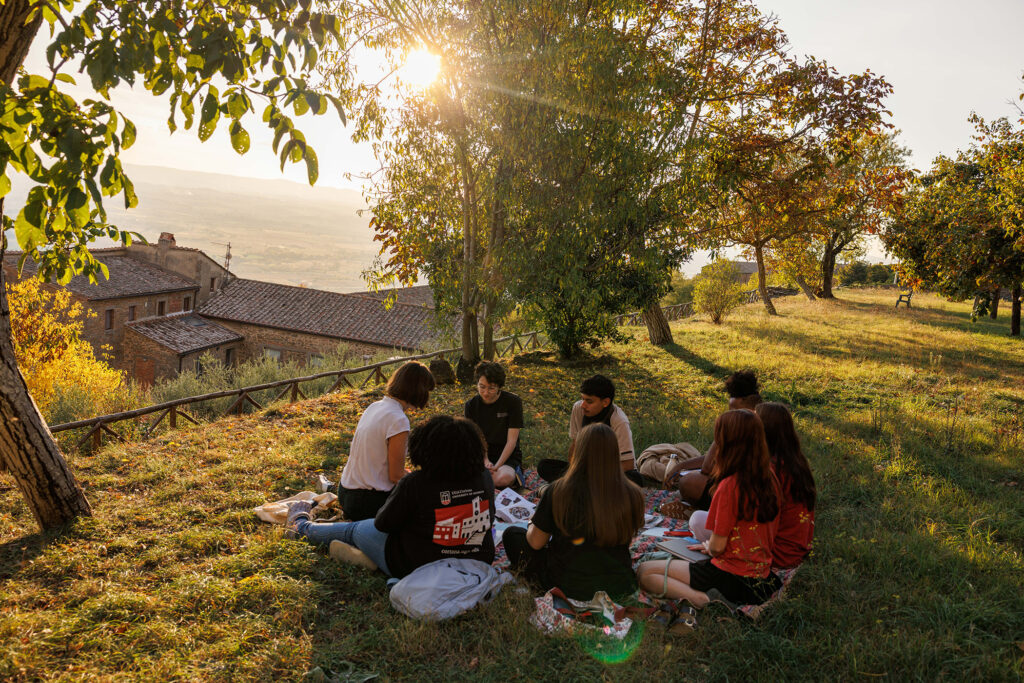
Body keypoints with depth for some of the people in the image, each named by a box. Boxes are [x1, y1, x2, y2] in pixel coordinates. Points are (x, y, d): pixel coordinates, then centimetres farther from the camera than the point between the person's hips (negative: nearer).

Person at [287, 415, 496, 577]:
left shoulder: (415, 484, -24)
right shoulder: (484, 478, -10)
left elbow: (383, 524, -10)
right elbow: (489, 520, 8)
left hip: (417, 567, -4)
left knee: (354, 530, 22)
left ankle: (302, 525, 46)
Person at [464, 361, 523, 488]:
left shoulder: (513, 402, -10)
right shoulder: (471, 405, 0)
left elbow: (511, 441, -11)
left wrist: (497, 466, -21)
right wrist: (486, 461, -21)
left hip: (507, 455, -3)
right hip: (482, 455, 3)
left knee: (503, 479, -37)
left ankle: (515, 472, -3)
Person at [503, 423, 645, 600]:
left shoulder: (558, 492, -21)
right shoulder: (632, 495, -15)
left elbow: (536, 543, -9)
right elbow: (627, 537, 4)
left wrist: (532, 525, 14)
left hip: (567, 587, -3)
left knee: (512, 533, 16)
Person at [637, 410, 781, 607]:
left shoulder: (729, 486, -21)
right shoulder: (770, 481, 2)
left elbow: (717, 547, -16)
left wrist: (708, 546, 9)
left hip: (733, 579, -8)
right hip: (763, 576, 8)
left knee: (644, 572, -1)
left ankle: (702, 599, -20)